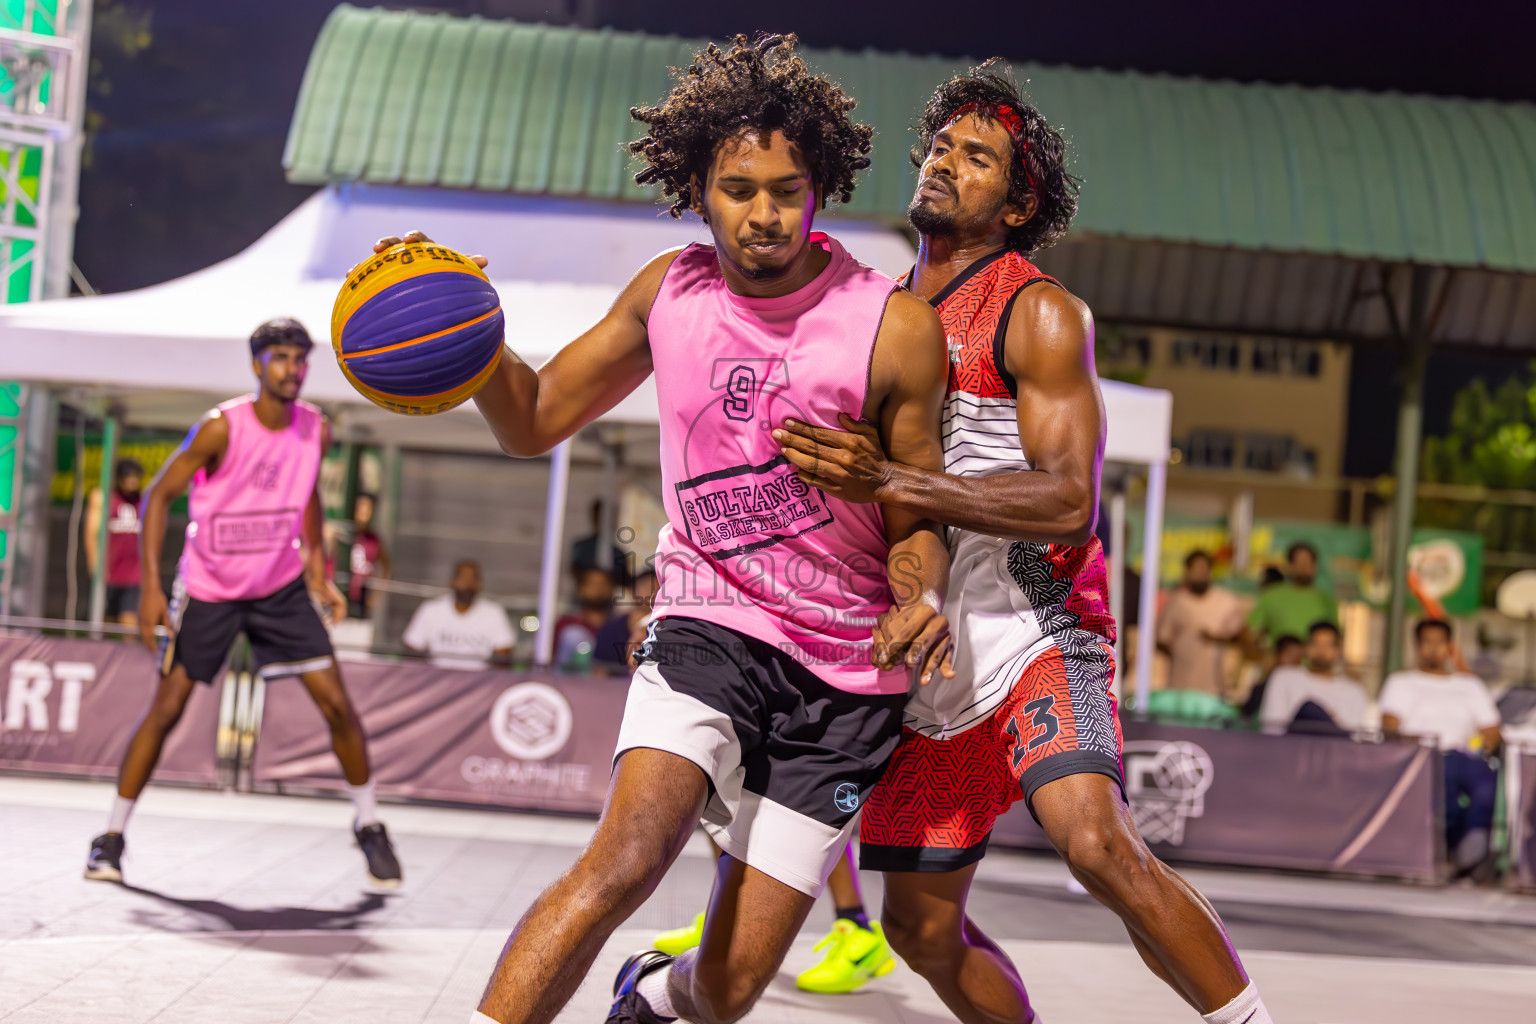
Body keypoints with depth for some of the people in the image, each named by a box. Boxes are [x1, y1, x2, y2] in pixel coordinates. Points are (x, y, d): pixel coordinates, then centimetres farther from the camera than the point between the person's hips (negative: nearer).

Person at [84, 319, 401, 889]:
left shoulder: (314, 430, -6)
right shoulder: (222, 428, -20)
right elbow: (159, 496, -13)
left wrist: (317, 567, 8)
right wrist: (151, 587, -19)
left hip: (282, 587, 3)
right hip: (208, 589, -3)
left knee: (336, 702, -4)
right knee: (166, 708, -3)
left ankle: (369, 825, 13)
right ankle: (112, 836, 10)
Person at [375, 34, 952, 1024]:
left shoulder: (894, 328, -10)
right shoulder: (669, 291, 0)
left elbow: (918, 521, 0)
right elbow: (535, 421, 10)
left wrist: (922, 603, -23)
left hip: (847, 674, -1)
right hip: (710, 622, 1)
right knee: (626, 855, -30)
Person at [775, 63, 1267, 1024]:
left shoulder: (1039, 312, -8)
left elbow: (1071, 502, -21)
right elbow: (847, 490, 27)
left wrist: (892, 481, -30)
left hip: (1034, 632, -7)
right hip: (925, 661, 7)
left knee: (1099, 843, -30)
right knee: (923, 927, 10)